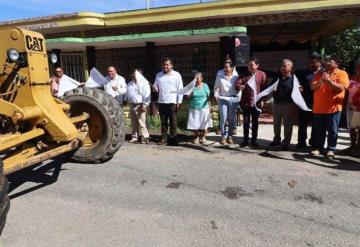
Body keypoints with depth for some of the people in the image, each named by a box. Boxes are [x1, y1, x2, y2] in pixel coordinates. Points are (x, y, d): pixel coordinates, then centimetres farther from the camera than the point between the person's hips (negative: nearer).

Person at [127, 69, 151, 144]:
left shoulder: (144, 83, -6)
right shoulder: (130, 84, 19)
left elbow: (146, 95, -13)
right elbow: (127, 94, 28)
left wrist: (145, 105, -18)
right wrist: (127, 101, 20)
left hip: (139, 105, -8)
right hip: (132, 105, 8)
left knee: (141, 122, -10)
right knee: (133, 122, 10)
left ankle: (145, 137, -4)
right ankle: (135, 137, 18)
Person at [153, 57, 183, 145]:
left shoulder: (176, 75, 2)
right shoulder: (158, 75, 14)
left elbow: (180, 89, -1)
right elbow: (156, 88, 20)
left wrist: (179, 102, -8)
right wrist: (155, 88, -5)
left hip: (172, 102, -4)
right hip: (161, 102, 4)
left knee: (173, 121, -1)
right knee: (163, 121, 7)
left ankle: (173, 138, 6)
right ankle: (164, 138, 14)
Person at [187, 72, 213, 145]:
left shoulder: (205, 86, 0)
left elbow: (208, 97, 3)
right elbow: (189, 97, 4)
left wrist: (209, 107, 0)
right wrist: (191, 92, -13)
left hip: (204, 108, -1)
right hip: (194, 108, 1)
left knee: (204, 125, 3)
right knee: (195, 124, 3)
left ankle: (202, 138, 17)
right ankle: (196, 138, 20)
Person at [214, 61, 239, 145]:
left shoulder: (235, 77, 4)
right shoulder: (220, 77, 5)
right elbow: (216, 87, 9)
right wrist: (216, 95, -5)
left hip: (233, 99, 1)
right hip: (222, 99, 0)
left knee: (232, 119, 5)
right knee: (223, 118, -6)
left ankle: (230, 136, 19)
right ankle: (223, 136, 7)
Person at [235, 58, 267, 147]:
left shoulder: (262, 74, 0)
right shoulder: (244, 75, 3)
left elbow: (264, 88, 1)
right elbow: (237, 84, -8)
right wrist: (239, 86, -31)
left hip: (256, 102, -1)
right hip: (245, 102, 1)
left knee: (255, 122, 9)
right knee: (246, 122, 7)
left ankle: (254, 140, 20)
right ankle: (245, 140, 17)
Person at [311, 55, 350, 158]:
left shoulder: (342, 74, 0)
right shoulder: (320, 73, 10)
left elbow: (341, 88, -14)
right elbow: (312, 87, 1)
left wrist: (329, 81, -24)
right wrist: (320, 82, -18)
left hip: (333, 108, -3)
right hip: (318, 107, 3)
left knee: (332, 131, 2)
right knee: (319, 130, 10)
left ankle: (331, 149, 12)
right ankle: (318, 148, 19)